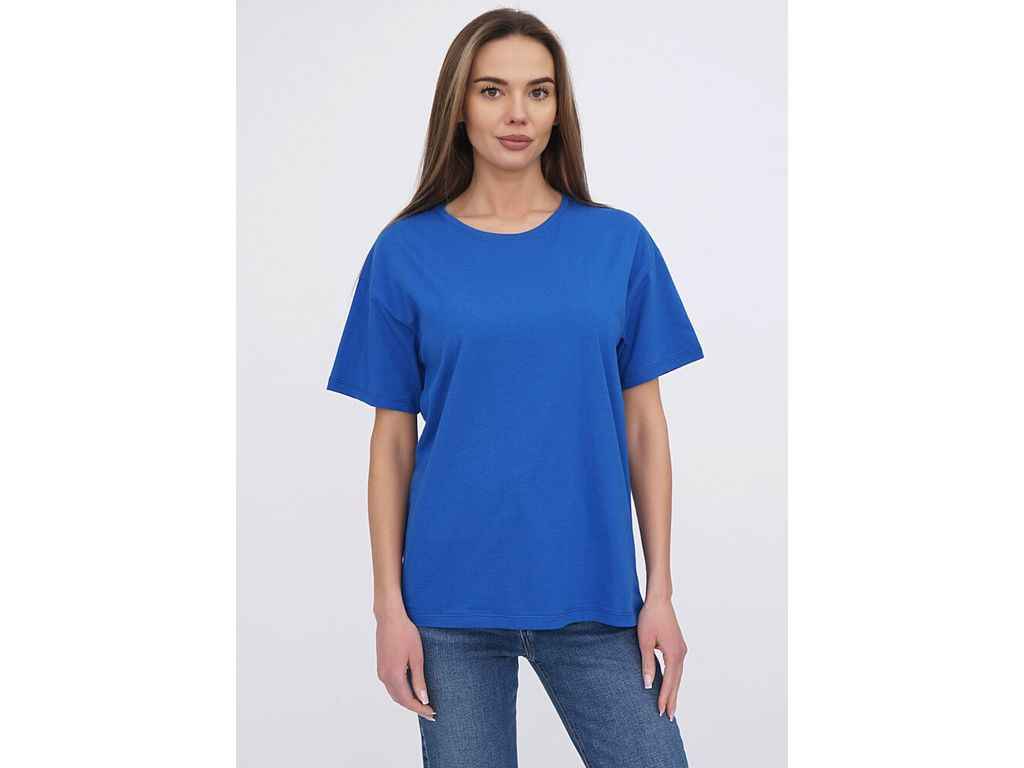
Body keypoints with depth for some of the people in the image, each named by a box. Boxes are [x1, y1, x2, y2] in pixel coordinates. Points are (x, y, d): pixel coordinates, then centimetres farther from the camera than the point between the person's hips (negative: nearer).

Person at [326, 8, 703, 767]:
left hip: (594, 598, 1)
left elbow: (645, 424, 4)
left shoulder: (619, 243, 2)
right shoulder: (407, 252, 0)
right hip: (454, 603, 0)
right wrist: (390, 604, -1)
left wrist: (660, 593, 1)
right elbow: (392, 439, 2)